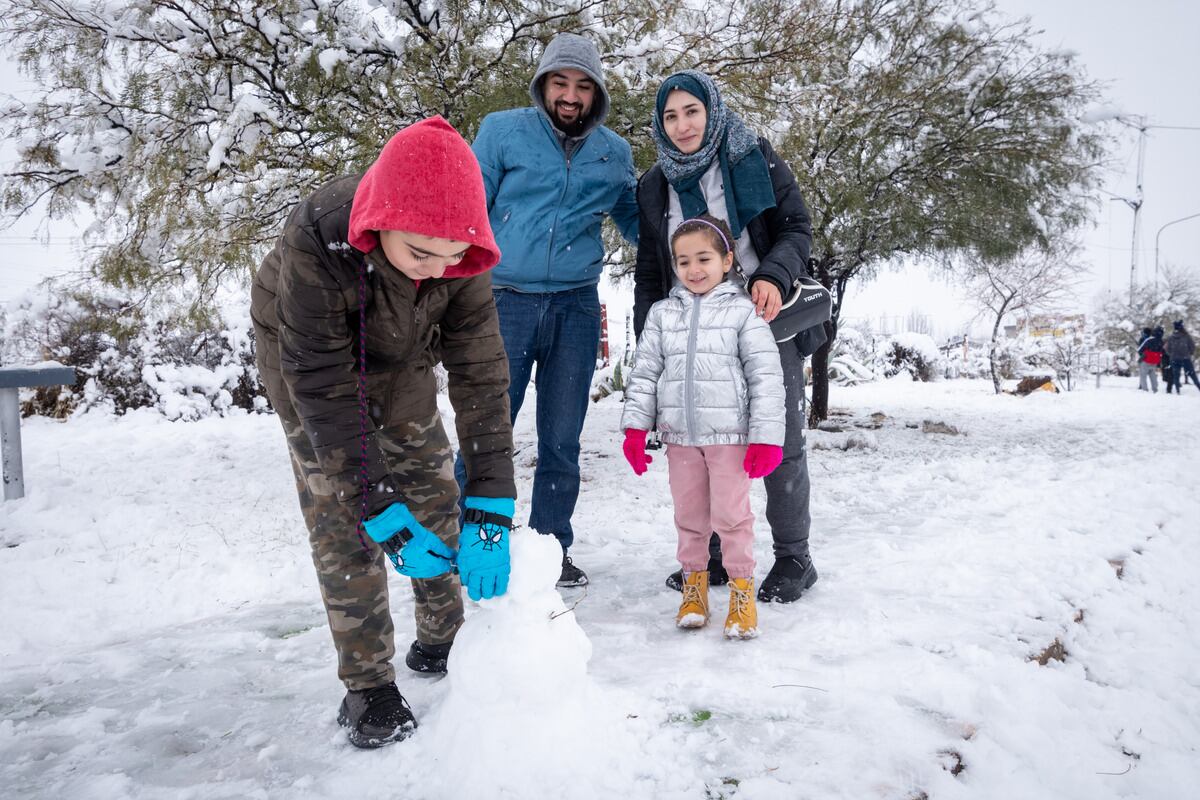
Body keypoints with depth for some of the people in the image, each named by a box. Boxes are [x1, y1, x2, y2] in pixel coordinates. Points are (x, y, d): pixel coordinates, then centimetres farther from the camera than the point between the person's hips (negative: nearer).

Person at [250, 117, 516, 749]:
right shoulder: (315, 243, -40)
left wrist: (490, 508, -34)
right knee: (341, 511, -8)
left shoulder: (461, 250, -31)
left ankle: (441, 642, 22)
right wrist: (384, 514, -37)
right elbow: (324, 389, -36)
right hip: (307, 352, -3)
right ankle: (368, 685, 4)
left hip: (400, 355, 3)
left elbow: (480, 376, -29)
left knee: (434, 489, 3)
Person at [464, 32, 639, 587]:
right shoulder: (503, 131, 2)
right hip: (506, 301, -2)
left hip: (576, 307, 2)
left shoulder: (615, 152, 9)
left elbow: (633, 219, 24)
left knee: (561, 441, 8)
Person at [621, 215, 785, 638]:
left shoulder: (743, 310, -2)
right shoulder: (662, 313, 8)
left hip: (729, 433, -3)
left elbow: (766, 377, -5)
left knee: (731, 514, 1)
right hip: (680, 434, 3)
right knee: (689, 515, 12)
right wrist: (635, 426, 2)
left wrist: (765, 436, -10)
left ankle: (741, 587, 15)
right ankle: (693, 581, 27)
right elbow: (644, 371, 9)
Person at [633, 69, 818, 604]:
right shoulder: (654, 185, 12)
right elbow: (648, 273, 15)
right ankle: (713, 555, 16)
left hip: (765, 322, -3)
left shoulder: (754, 158, 2)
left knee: (781, 443, 0)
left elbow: (796, 228, 0)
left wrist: (774, 276, -21)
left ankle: (793, 558, 13)